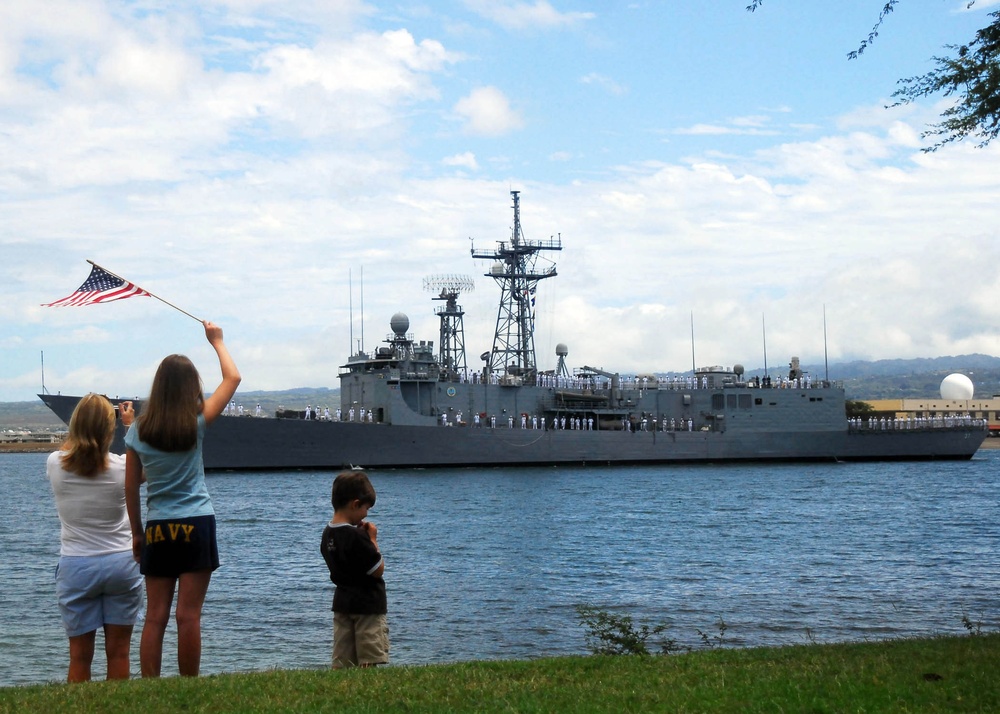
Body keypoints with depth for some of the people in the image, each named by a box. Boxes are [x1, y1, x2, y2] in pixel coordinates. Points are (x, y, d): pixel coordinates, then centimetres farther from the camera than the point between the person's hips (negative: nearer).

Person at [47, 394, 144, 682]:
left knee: (80, 656, 6)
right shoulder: (121, 468, -11)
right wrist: (131, 424, 26)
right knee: (118, 653, 7)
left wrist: (82, 422, 22)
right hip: (121, 564, 0)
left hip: (76, 567, 1)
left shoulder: (55, 465, -9)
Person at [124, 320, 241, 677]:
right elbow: (232, 377, 7)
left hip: (157, 529, 3)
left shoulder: (139, 430, 1)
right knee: (188, 616, -1)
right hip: (196, 526, -2)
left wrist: (137, 533, 17)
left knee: (155, 617, 5)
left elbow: (130, 488, 6)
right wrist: (217, 341, 20)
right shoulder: (196, 424, -5)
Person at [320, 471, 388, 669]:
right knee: (368, 663, -1)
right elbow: (378, 570, -16)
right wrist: (373, 539, -7)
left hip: (342, 604, 7)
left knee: (341, 664, 7)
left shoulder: (327, 533, 5)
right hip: (368, 606, -7)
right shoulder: (356, 537, -20)